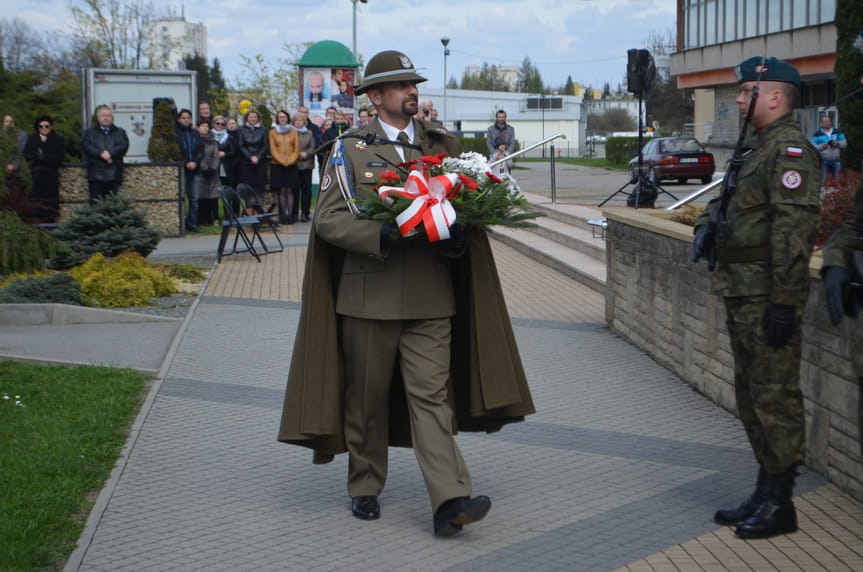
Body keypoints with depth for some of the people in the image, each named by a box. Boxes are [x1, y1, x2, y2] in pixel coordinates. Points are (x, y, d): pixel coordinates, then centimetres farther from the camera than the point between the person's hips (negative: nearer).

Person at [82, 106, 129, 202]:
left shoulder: (120, 132, 16)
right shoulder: (89, 133, 15)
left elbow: (124, 146, -2)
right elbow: (87, 147, -4)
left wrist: (110, 153, -17)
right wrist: (101, 154, -19)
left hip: (114, 176, 1)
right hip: (96, 176, 0)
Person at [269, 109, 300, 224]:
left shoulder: (293, 132, 10)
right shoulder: (273, 132, 9)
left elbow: (297, 150, 7)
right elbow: (272, 150, 3)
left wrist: (289, 161, -8)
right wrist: (282, 161, -8)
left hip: (291, 166, 0)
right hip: (277, 166, 0)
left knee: (290, 190, -5)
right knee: (282, 191, -4)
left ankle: (290, 215, -3)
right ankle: (283, 215, 0)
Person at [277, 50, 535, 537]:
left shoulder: (442, 146, 13)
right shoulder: (351, 149, 5)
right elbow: (328, 218, -3)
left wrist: (457, 240, -7)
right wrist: (382, 236, -19)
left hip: (430, 297, 1)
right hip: (369, 293, -1)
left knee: (431, 395, -6)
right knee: (366, 396, 9)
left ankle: (450, 501, -13)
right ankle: (365, 489, 26)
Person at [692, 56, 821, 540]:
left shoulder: (790, 149, -15)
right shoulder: (756, 146, 18)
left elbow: (795, 230, -23)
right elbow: (728, 198, 31)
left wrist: (784, 302, -25)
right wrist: (706, 226, 13)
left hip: (768, 298, -11)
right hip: (742, 296, 11)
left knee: (775, 398, -4)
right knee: (752, 396, 16)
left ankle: (780, 504, 4)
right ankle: (765, 496, 26)